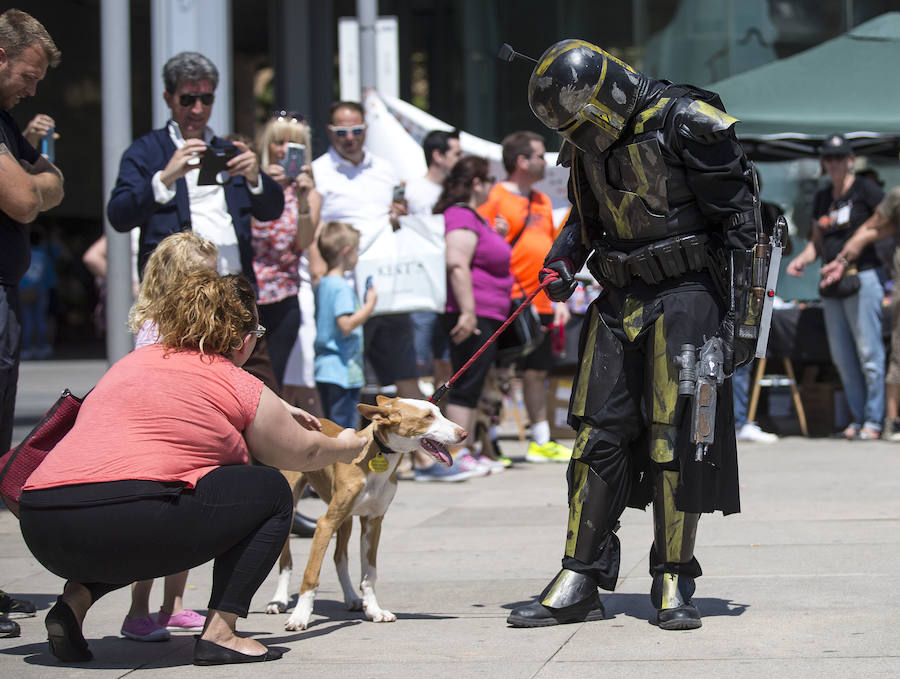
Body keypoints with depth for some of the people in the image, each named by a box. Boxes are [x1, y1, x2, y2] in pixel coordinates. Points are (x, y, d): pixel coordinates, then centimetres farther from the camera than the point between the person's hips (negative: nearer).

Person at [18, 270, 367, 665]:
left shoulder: (133, 362, 27)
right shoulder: (240, 388, 9)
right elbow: (302, 455, 26)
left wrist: (279, 415, 59)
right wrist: (347, 447, 48)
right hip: (130, 523, -7)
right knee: (270, 491, 13)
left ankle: (77, 596, 13)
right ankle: (219, 632, 4)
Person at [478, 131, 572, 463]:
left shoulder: (542, 201, 17)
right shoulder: (496, 199, -8)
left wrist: (560, 299, 19)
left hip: (538, 305, 8)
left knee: (537, 372, 13)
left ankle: (542, 442, 21)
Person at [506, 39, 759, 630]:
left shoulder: (687, 124, -14)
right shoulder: (588, 141, 6)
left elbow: (738, 219, -11)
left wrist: (744, 315, -13)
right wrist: (564, 261, 5)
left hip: (685, 297, -6)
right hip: (618, 302, 6)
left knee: (675, 439, -6)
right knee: (597, 436, 3)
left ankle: (675, 583, 4)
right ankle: (580, 584, 7)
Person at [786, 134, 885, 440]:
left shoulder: (865, 189, -2)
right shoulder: (822, 199, 17)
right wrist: (801, 259, 5)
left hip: (862, 278, -7)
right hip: (831, 285, 7)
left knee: (868, 352, -7)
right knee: (842, 356, 6)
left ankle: (874, 419, -2)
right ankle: (858, 417, 13)